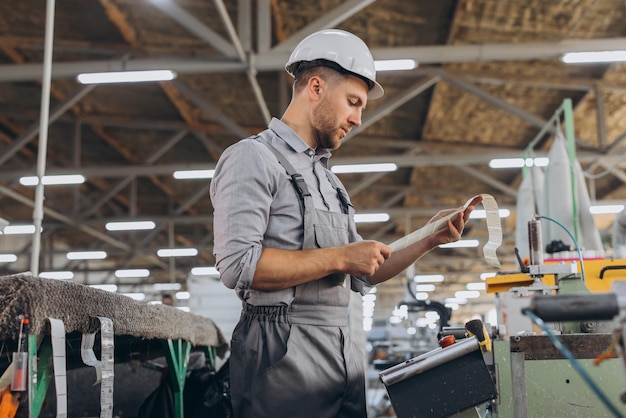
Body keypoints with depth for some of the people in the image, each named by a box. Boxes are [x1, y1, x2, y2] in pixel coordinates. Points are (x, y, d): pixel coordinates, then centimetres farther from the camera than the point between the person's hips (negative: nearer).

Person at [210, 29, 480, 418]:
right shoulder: (253, 158, -5)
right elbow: (238, 264, -19)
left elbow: (363, 276, 22)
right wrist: (339, 257, -14)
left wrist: (428, 240, 10)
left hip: (343, 352, 8)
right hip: (284, 355, -8)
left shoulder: (328, 179, 21)